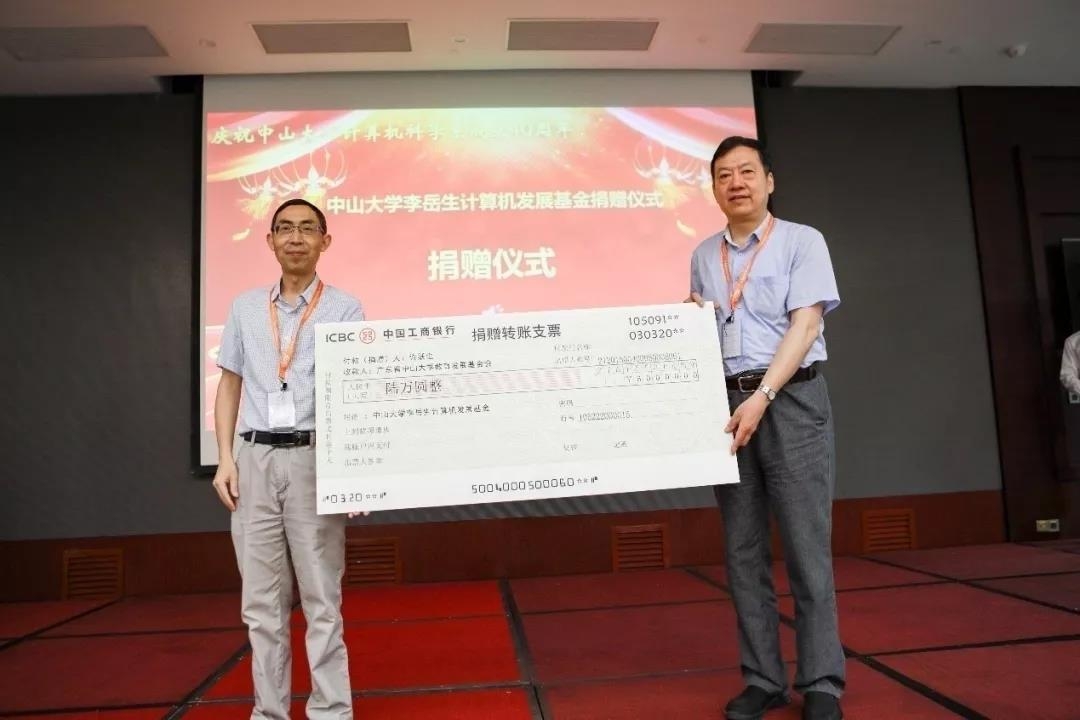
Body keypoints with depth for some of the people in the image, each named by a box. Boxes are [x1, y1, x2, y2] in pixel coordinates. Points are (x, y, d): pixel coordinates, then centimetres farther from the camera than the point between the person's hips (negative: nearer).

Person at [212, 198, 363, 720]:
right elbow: (229, 384, 14)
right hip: (254, 458, 4)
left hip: (314, 458, -3)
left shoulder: (344, 308, 2)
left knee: (321, 598, 2)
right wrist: (226, 458, 4)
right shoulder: (245, 307, 13)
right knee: (261, 600, 9)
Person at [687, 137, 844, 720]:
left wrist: (762, 398, -17)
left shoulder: (802, 241, 2)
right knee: (743, 549, 5)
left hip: (790, 398, -4)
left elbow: (805, 325, -9)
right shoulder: (703, 256, 14)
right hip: (725, 402, 4)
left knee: (806, 545, -3)